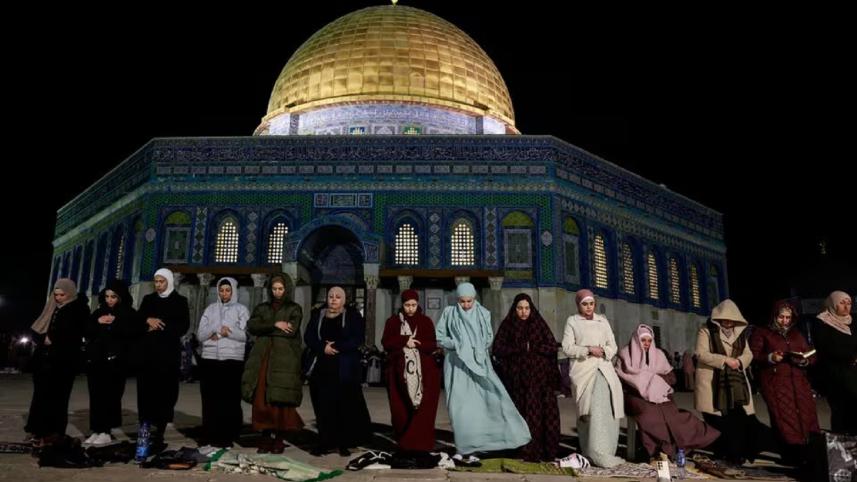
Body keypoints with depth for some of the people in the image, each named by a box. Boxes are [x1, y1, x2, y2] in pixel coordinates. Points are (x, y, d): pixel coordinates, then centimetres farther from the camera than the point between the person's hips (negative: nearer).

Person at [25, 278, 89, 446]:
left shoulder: (79, 309, -3)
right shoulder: (52, 308, 16)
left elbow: (74, 334, -12)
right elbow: (37, 329, 15)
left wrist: (52, 338, -7)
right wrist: (43, 339, -4)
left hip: (63, 361, -6)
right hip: (44, 358, 6)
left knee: (56, 396, -5)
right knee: (41, 394, 6)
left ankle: (53, 432, 0)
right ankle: (41, 429, 14)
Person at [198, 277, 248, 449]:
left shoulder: (241, 309, 6)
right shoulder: (210, 309, 14)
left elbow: (246, 335, -2)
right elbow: (200, 334, 7)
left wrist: (228, 331, -13)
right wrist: (215, 330, -9)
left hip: (233, 360, -2)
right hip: (210, 359, 3)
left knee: (230, 400, -3)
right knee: (211, 400, 2)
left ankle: (228, 437, 4)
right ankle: (212, 436, 11)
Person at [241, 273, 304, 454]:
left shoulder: (294, 309, 9)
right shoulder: (261, 308, 19)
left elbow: (291, 330, -8)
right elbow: (251, 326, 1)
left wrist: (265, 328, -2)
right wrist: (274, 325, -10)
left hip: (285, 359, -3)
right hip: (262, 358, 3)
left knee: (280, 400, -7)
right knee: (261, 399, -4)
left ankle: (279, 439, 2)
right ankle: (265, 437, 5)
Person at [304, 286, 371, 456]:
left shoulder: (353, 315, 4)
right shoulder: (317, 315, 13)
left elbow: (358, 339, -7)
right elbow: (309, 337, 4)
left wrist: (336, 346, -16)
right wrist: (323, 347, -14)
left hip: (346, 369, -2)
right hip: (322, 367, 2)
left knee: (346, 406, -1)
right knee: (324, 406, 1)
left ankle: (344, 444, 7)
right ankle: (325, 442, 11)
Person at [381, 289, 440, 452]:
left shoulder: (426, 321, 7)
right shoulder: (393, 321, 8)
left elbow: (432, 345, 0)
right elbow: (386, 343, -1)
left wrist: (416, 344, -16)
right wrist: (405, 341, -13)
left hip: (423, 373, 0)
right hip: (399, 372, 0)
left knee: (422, 409, -6)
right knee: (401, 409, -1)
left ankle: (421, 444, 0)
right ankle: (403, 442, 11)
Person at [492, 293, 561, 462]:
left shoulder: (539, 324, 9)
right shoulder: (507, 326, 5)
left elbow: (552, 347, 2)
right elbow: (497, 349, -4)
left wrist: (532, 347, -9)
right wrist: (520, 348, -10)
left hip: (540, 378, 1)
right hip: (518, 377, -1)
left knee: (547, 414, -5)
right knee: (522, 415, -4)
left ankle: (547, 452, 4)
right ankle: (524, 452, 5)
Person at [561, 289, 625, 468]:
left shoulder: (603, 321, 18)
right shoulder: (572, 321, 8)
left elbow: (613, 346, 15)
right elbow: (567, 347, -1)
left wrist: (604, 351, -7)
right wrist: (588, 350, -13)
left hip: (603, 368, 3)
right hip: (583, 369, -3)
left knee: (605, 409, -10)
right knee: (589, 410, -10)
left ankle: (602, 452, -4)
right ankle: (598, 454, -6)